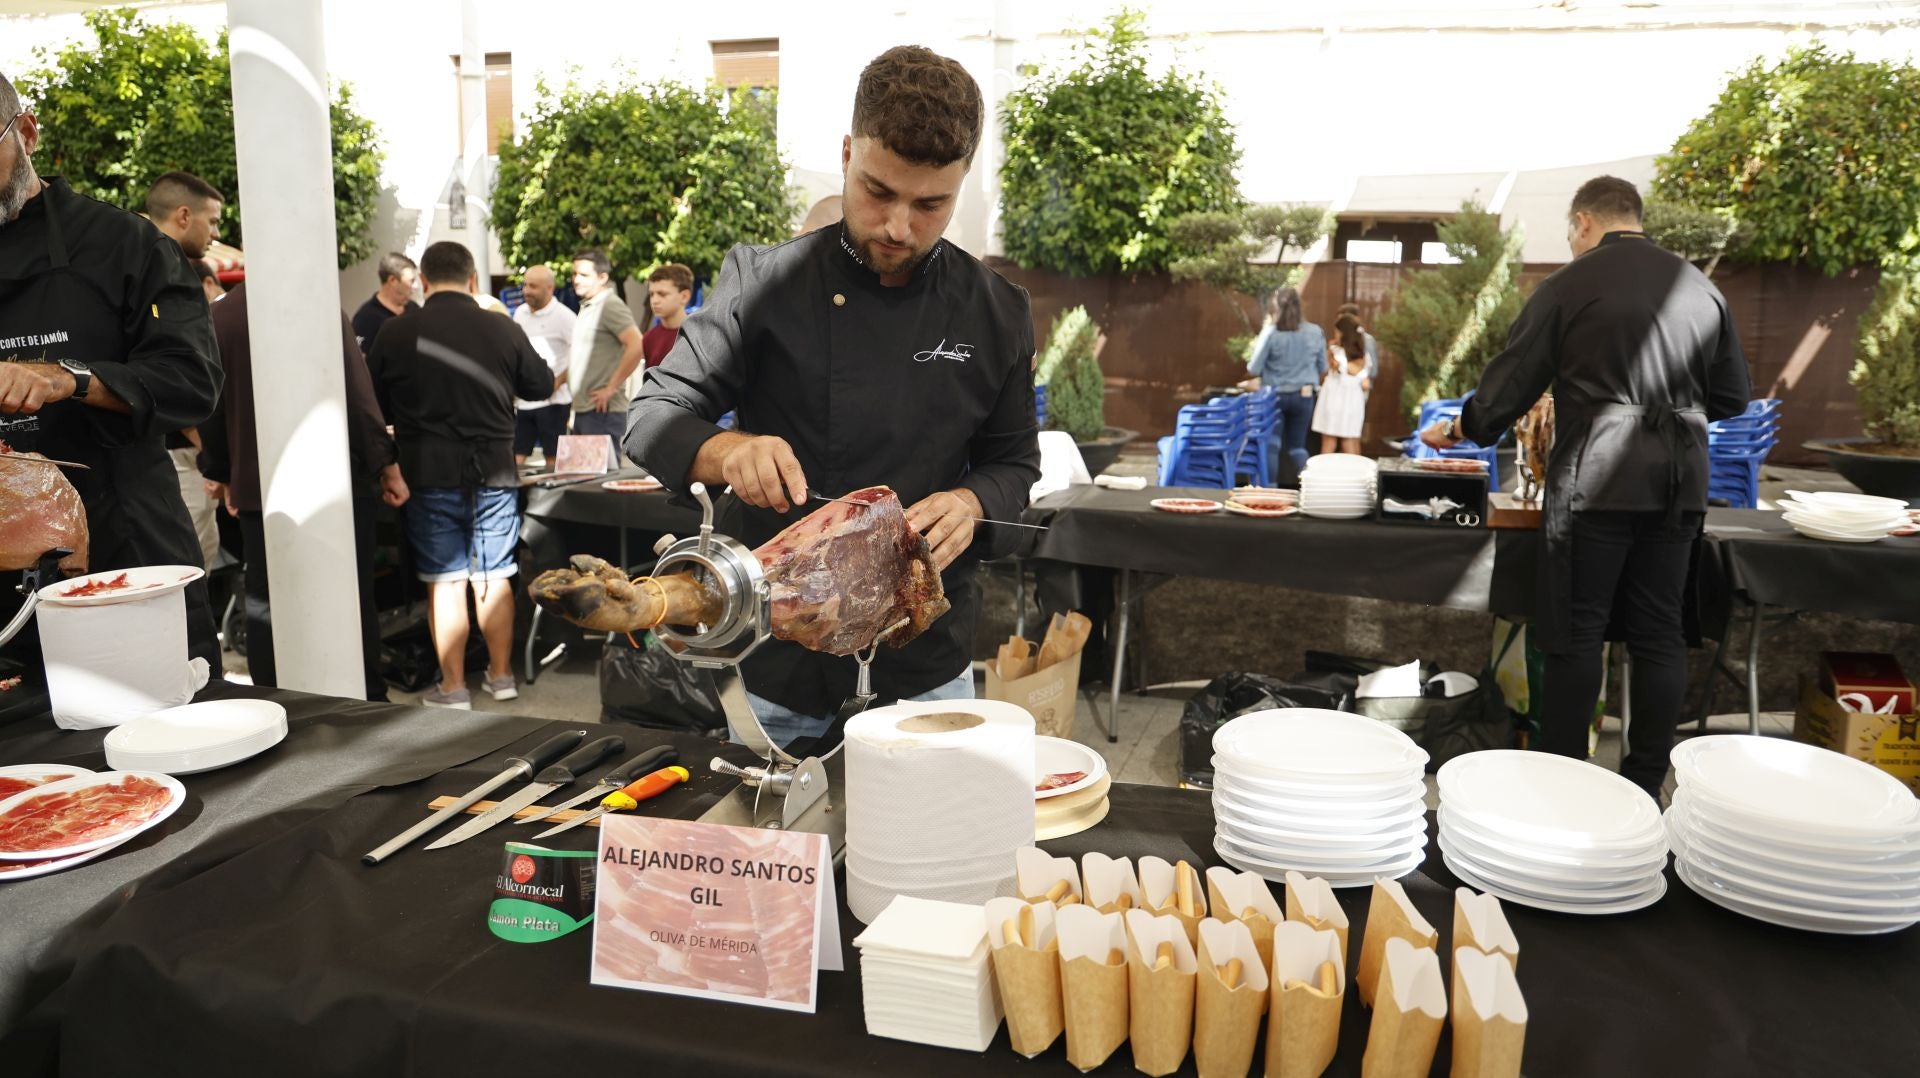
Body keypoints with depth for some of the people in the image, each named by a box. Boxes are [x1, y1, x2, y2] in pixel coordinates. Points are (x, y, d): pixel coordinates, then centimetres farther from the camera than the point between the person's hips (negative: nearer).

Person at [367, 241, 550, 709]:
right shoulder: (503, 329, -4)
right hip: (495, 473, 1)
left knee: (445, 582, 4)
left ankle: (453, 688, 9)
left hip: (431, 476, -1)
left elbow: (374, 405, 6)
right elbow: (541, 385, 11)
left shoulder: (396, 333, -5)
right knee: (493, 578, 11)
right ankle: (501, 675, 21)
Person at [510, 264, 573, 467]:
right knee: (514, 459, 5)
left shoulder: (563, 316, -8)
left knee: (553, 460, 1)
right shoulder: (520, 313, 11)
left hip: (552, 401, -6)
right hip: (522, 401, 6)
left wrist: (558, 382, -18)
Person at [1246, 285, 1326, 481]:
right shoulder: (1315, 332, -4)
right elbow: (1322, 366, 8)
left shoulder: (1271, 333, -13)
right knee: (1297, 446, 15)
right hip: (1304, 395, 3)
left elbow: (1253, 369, -9)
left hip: (1275, 395, -3)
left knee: (1272, 445, 8)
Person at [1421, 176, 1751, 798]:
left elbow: (1510, 386, -2)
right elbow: (1733, 396, 15)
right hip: (1679, 483, 5)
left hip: (1597, 482, -5)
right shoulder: (1699, 286, 10)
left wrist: (1460, 429, 16)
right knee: (1659, 632, 10)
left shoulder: (1570, 285, -3)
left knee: (1575, 634, 2)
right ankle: (1646, 786, 17)